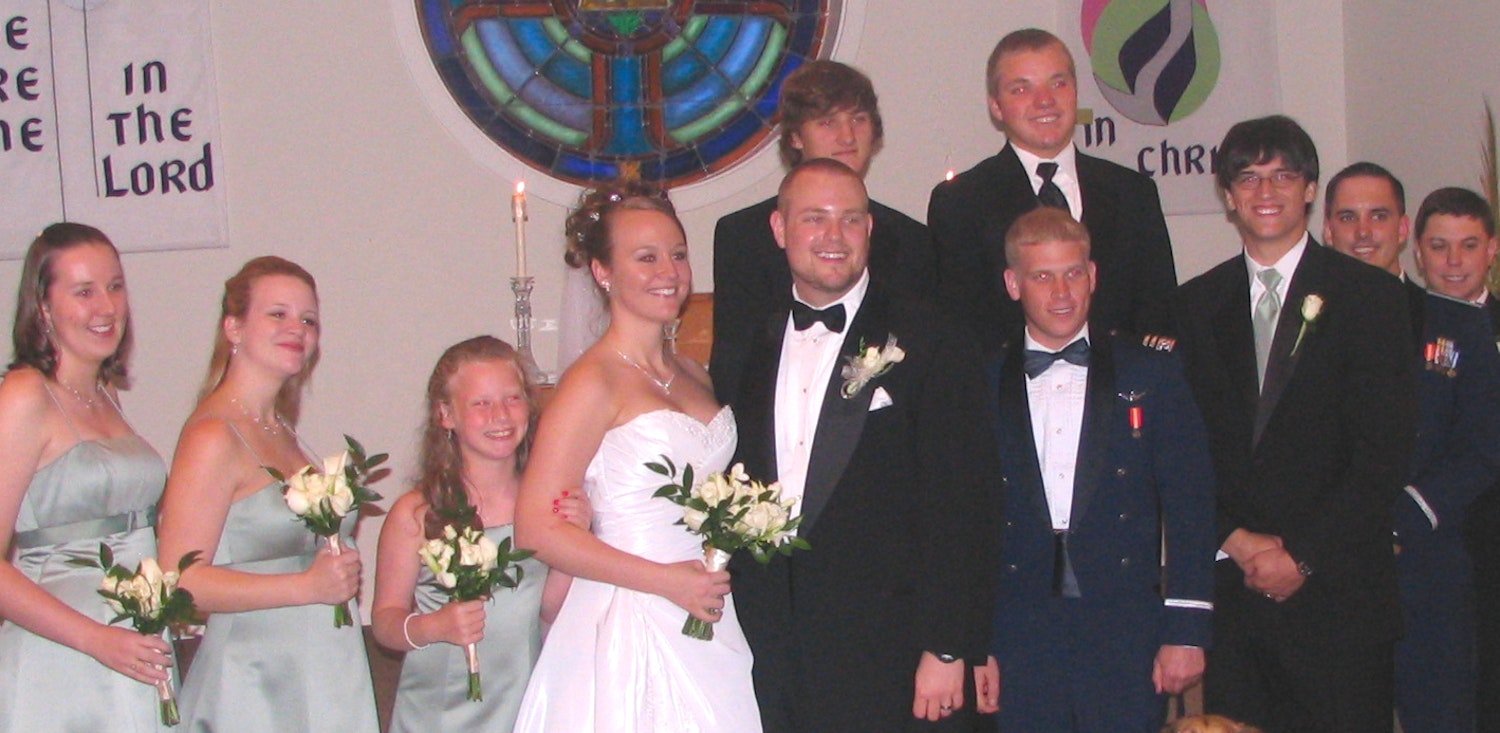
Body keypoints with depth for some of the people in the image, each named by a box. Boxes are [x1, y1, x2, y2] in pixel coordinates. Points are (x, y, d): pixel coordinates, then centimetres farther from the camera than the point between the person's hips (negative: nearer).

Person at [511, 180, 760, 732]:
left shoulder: (692, 375, 11)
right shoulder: (594, 382, -11)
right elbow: (537, 529, -16)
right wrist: (667, 581, -14)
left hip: (707, 627, 7)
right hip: (629, 630, -7)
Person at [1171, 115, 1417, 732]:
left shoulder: (1370, 296, 2)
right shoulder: (1197, 304, 12)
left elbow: (1385, 450, -5)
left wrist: (1303, 556, -10)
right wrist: (1236, 540, -7)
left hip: (1337, 587, -2)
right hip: (1231, 586, 3)